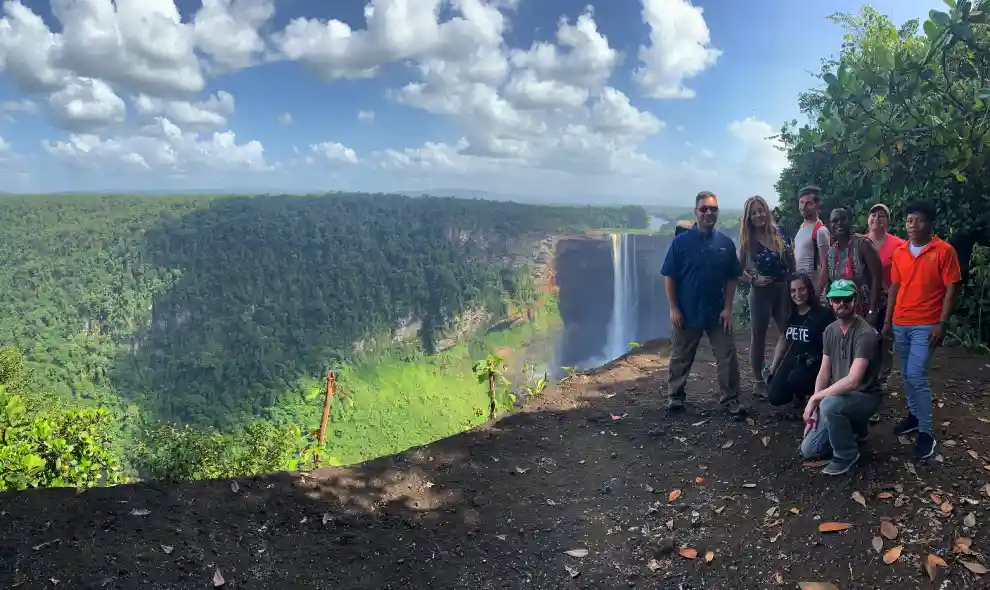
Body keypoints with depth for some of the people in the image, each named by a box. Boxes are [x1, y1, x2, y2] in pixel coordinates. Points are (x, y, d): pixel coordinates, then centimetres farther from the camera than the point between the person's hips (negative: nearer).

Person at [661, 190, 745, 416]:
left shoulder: (726, 243, 1)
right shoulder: (681, 241, -7)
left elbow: (731, 279, 5)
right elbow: (669, 277, -6)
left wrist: (727, 308, -2)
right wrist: (673, 308, -10)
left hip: (717, 313, 2)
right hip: (686, 313, -2)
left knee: (728, 356, 4)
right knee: (680, 358, 10)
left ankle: (729, 399, 18)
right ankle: (675, 397, 26)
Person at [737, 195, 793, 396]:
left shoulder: (778, 234, 4)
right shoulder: (748, 240, -3)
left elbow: (791, 261, 11)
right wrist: (753, 279, -15)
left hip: (783, 291, 3)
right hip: (761, 293, -3)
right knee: (758, 338, 5)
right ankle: (758, 382, 15)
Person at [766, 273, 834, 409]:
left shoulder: (823, 314, -9)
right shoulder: (789, 314, 7)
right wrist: (773, 367, 17)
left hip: (813, 364, -5)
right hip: (791, 361, 5)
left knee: (795, 378, -36)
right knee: (774, 397, -12)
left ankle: (812, 393, -2)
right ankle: (799, 393, 19)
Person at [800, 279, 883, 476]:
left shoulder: (866, 334, -25)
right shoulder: (830, 330, 1)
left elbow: (852, 381, -33)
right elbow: (824, 372, 3)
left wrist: (815, 398, -25)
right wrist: (814, 409, -6)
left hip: (865, 396, -7)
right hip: (839, 397, 7)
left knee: (830, 405, -40)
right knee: (808, 450, 1)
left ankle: (846, 455, -12)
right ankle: (855, 428, 25)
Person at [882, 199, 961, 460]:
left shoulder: (944, 250, -8)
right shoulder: (899, 252, 7)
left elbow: (951, 289, -9)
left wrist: (942, 324, -14)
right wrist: (888, 321, 11)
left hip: (926, 325, -5)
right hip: (900, 324, 6)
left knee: (916, 376, -11)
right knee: (906, 375, 13)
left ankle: (926, 433, -1)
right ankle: (914, 415, 30)